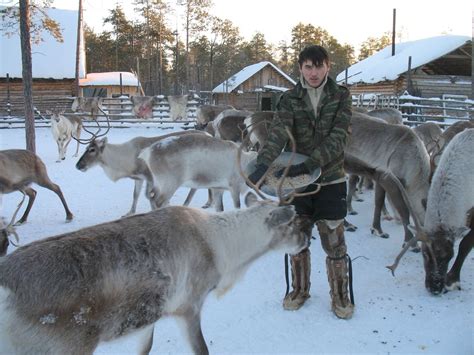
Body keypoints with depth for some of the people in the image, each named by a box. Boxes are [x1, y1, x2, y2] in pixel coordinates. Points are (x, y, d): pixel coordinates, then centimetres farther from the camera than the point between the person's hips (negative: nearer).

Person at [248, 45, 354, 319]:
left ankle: (340, 294, 24)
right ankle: (300, 289, 33)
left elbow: (338, 139, -14)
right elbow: (278, 134, -18)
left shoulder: (341, 96, -3)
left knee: (334, 242, 3)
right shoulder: (290, 99, -1)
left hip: (330, 180, -1)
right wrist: (263, 165, -35)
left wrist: (308, 164, -27)